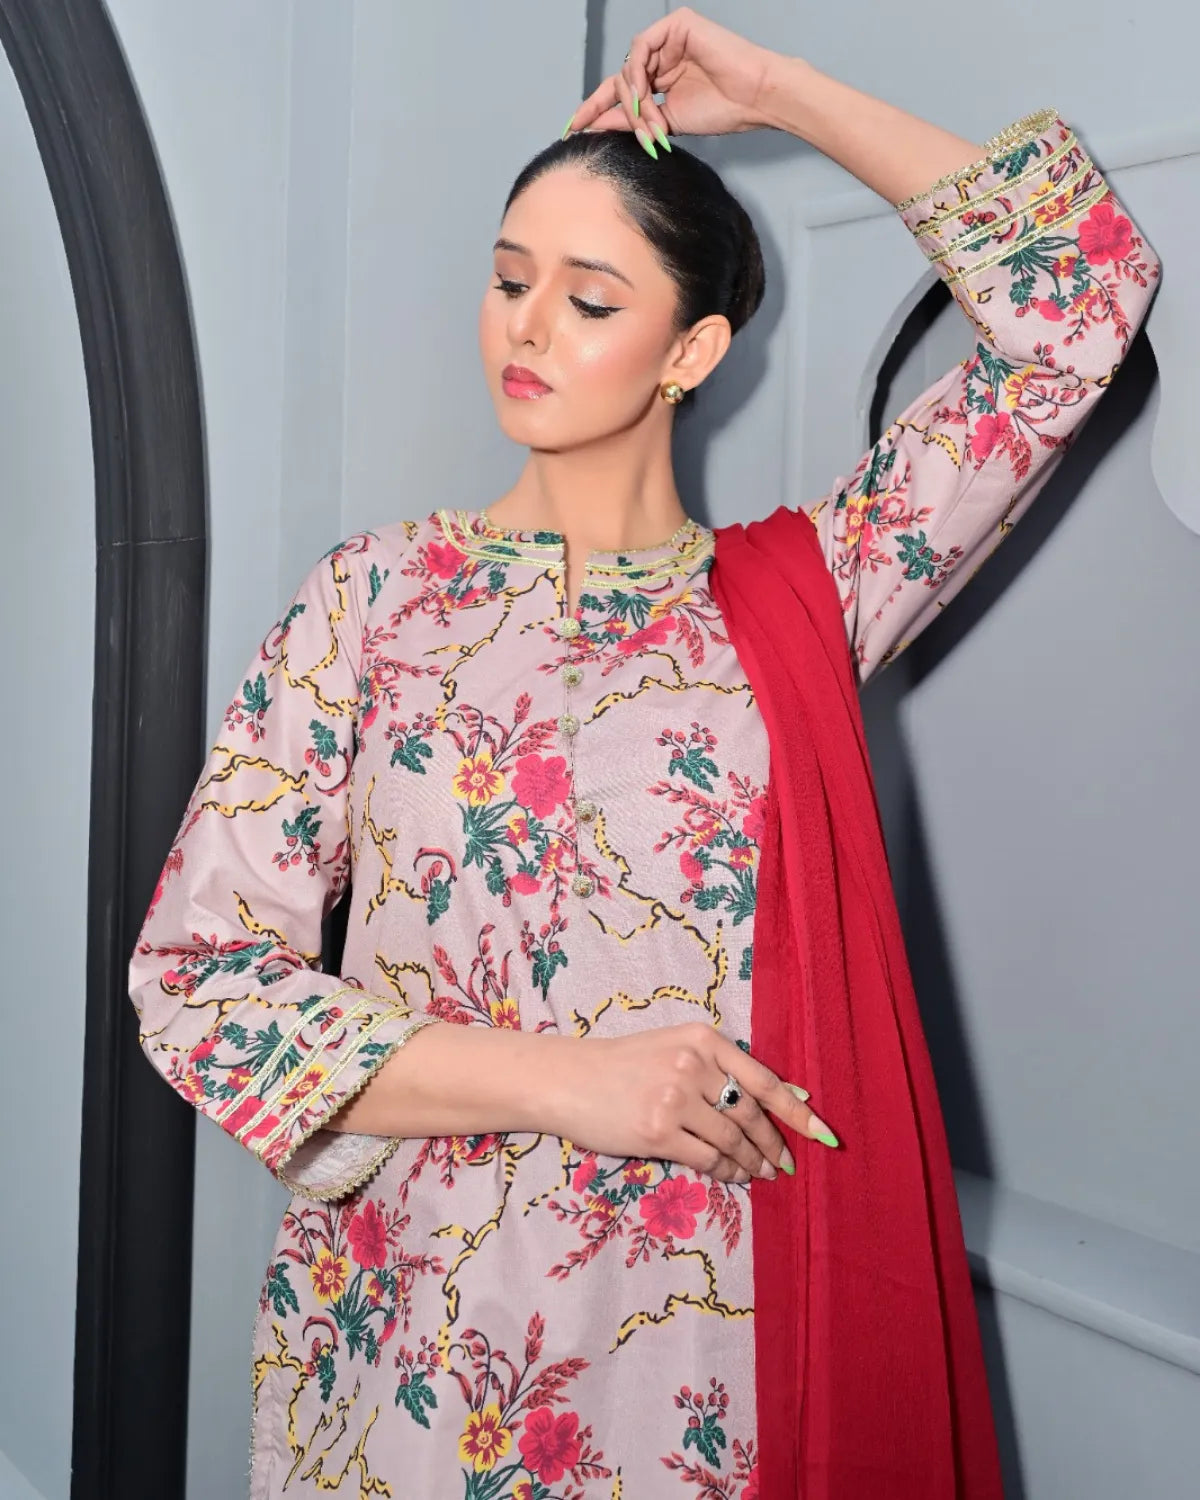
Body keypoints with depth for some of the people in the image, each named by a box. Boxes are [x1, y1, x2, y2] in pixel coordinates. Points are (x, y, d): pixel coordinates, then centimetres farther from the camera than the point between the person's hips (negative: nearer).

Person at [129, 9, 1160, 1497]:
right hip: (410, 1347, 0)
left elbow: (1082, 294, -2)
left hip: (711, 1351, 1)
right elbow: (195, 971, -7)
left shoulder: (795, 601, 0)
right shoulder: (373, 596, -1)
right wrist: (564, 1079, -18)